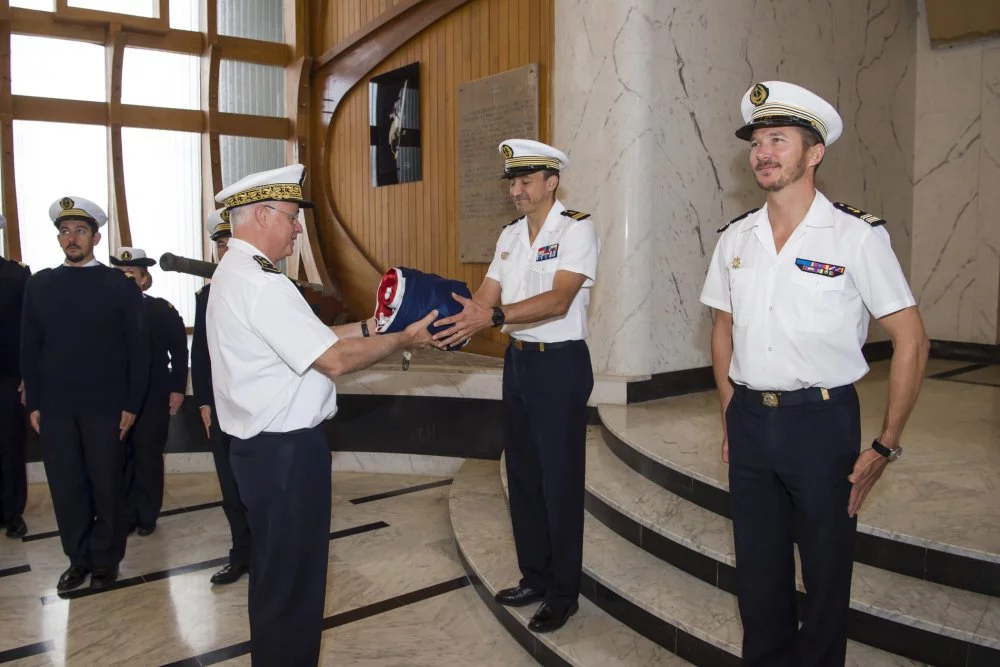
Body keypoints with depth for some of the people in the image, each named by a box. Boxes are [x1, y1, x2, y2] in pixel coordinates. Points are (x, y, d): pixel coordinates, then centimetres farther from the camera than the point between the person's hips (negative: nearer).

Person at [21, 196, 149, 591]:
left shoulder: (121, 285, -1)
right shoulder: (39, 285, 8)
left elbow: (138, 348, -2)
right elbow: (29, 348, 9)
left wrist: (131, 404, -6)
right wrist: (33, 403, 4)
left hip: (105, 406, -3)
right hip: (54, 407, 3)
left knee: (106, 486, 6)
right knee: (65, 487, 9)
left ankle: (106, 559, 22)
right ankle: (78, 559, 24)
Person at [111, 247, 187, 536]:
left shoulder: (163, 310, -2)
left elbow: (180, 352, -1)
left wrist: (177, 389, -5)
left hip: (153, 398, -2)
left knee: (148, 458, 8)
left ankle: (147, 515, 20)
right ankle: (125, 515, 19)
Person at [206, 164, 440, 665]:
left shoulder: (234, 274, 12)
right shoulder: (260, 284, -21)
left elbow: (309, 338, 13)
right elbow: (333, 360, -23)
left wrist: (369, 327, 10)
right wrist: (401, 341, -12)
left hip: (264, 445, 11)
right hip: (286, 451, -11)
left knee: (274, 573, 24)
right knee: (293, 579, 5)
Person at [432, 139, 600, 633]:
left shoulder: (577, 228, -11)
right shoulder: (509, 235, 12)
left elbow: (558, 300, -24)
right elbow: (484, 296, 5)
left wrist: (493, 315, -34)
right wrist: (454, 320, -14)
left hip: (560, 363, -7)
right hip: (517, 360, 7)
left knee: (559, 480, 2)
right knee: (522, 474, 15)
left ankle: (563, 593, 20)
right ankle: (534, 578, 32)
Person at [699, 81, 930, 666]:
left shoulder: (857, 235, -9)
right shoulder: (736, 239, 5)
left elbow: (911, 340, -7)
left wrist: (887, 445, -8)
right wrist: (731, 418, 9)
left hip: (822, 421, -4)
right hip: (750, 421, 4)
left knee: (826, 570, 11)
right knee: (757, 568, 16)